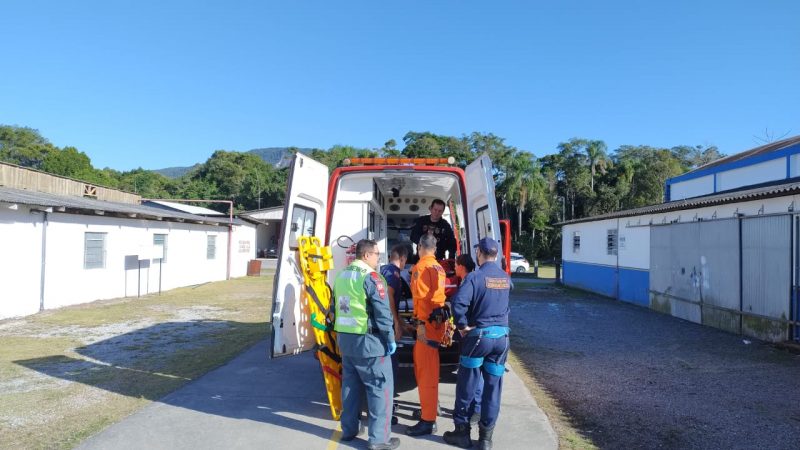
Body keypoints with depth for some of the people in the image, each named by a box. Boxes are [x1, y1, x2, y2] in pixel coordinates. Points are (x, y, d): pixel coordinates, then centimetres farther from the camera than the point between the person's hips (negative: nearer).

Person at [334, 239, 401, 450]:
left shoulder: (341, 275, 11)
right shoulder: (371, 277, -15)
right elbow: (382, 312, -18)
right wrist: (390, 338, -9)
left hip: (344, 338, 8)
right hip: (367, 340, -8)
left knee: (350, 384, 19)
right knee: (381, 387, 0)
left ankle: (349, 429, 29)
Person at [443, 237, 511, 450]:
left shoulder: (475, 276, -12)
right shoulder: (506, 278, 8)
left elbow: (459, 302, -24)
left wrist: (463, 326, -13)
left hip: (479, 335, -5)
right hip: (502, 336, 5)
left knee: (466, 386, 8)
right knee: (493, 388, 9)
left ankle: (462, 431, 16)